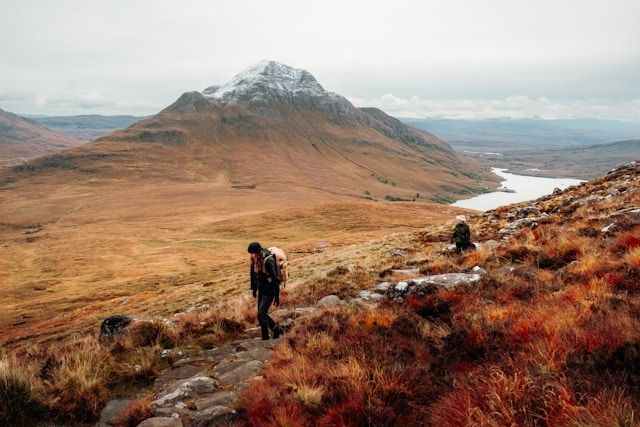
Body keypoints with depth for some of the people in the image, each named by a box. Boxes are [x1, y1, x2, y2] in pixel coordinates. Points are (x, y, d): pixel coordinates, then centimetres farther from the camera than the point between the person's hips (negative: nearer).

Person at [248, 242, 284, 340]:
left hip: (269, 291, -8)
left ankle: (265, 337, 4)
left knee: (261, 315, -10)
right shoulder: (255, 260, -2)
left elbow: (275, 279, -23)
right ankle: (277, 330, 30)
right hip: (261, 290, 8)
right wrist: (254, 289, 21)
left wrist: (277, 296, -21)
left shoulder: (268, 261, -25)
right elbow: (253, 274, 13)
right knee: (262, 314, 13)